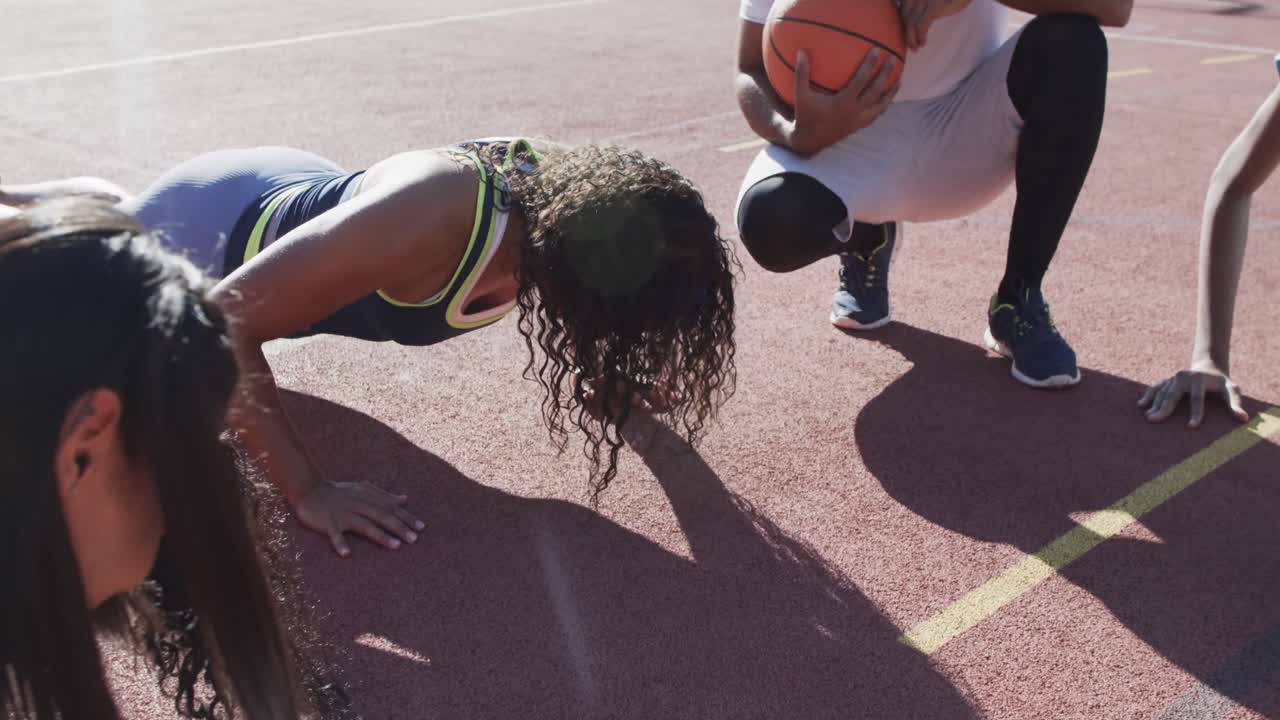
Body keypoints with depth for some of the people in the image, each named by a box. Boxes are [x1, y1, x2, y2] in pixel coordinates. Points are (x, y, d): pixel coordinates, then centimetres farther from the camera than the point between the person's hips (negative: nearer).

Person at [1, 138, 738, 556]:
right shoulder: (427, 221, -48)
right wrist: (308, 488, -42)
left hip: (291, 193, 7)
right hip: (212, 231, -6)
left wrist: (621, 377, -13)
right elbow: (225, 323, -43)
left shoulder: (567, 187, -26)